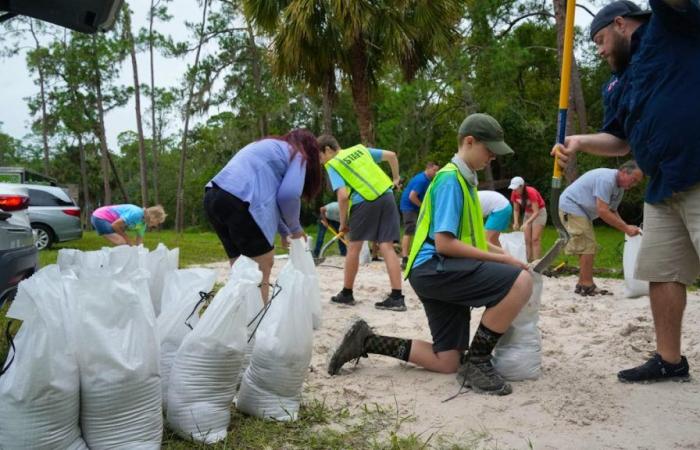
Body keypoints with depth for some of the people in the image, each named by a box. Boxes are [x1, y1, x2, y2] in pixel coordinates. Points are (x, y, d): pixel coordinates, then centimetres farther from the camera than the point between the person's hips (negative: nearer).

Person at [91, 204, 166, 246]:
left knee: (126, 244, 9)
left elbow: (139, 243, 7)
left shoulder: (143, 223, 2)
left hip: (105, 220, 9)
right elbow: (115, 225, -23)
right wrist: (127, 239, -11)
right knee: (123, 244, -17)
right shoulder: (137, 213, -26)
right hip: (100, 218, -9)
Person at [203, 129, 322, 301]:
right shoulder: (298, 156, 11)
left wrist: (284, 231, 36)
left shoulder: (269, 147, 34)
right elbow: (288, 195, -4)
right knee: (262, 270, 2)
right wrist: (295, 228, 13)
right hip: (238, 202, -8)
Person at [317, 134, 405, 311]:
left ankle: (347, 294, 20)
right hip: (387, 196, 5)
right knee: (387, 247, 3)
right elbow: (391, 155, 17)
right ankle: (397, 297, -2)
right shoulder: (360, 149, 19)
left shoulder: (332, 165, 3)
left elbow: (343, 195, -10)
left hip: (364, 201, -5)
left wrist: (343, 222, 1)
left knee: (354, 247, 9)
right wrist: (396, 178, 30)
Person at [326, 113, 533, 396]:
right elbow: (444, 244, -19)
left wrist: (505, 255, 12)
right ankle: (477, 361, -12)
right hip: (434, 267, -10)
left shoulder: (465, 180, 19)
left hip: (442, 272, 10)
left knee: (446, 363, 8)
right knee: (521, 282, -25)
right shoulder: (450, 179, -11)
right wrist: (499, 259, -14)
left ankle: (367, 341, 14)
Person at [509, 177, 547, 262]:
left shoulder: (531, 192, -31)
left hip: (539, 213, -6)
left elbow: (536, 212, -32)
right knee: (527, 240, 0)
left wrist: (526, 223, -41)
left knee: (535, 239, -14)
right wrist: (516, 222, -15)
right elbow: (516, 210, -1)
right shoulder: (514, 194, -13)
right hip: (527, 213, 6)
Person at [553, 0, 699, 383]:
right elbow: (620, 140, 21)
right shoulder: (616, 86, 22)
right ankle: (669, 360, 19)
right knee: (661, 272, 8)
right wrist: (580, 142, 4)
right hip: (664, 187, 8)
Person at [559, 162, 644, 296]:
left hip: (583, 212, 11)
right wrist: (625, 228, -25)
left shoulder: (619, 187, 7)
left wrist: (627, 227, -9)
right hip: (571, 206, -11)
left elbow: (612, 211, 8)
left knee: (589, 248, 11)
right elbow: (602, 211, -29)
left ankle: (582, 284, 17)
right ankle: (588, 286, -11)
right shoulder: (606, 179, -25)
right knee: (587, 247, -14)